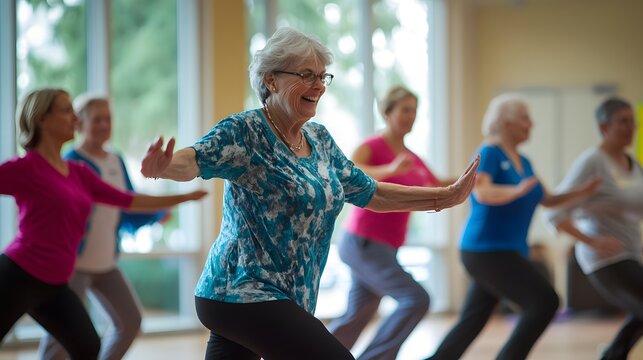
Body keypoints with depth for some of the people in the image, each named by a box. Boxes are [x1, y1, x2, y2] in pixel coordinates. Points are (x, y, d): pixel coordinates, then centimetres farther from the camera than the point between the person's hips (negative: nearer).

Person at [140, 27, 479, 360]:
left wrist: (447, 196, 18)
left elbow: (370, 193, 20)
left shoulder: (320, 139, 12)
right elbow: (195, 159, -28)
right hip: (242, 292, -8)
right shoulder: (244, 131, -11)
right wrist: (160, 167, -51)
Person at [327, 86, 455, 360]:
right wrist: (390, 170, -46)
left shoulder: (412, 159, 14)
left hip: (382, 248, 8)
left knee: (356, 321, 11)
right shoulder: (372, 146, -10)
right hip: (362, 244, -8)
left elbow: (439, 190, 22)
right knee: (416, 299, -18)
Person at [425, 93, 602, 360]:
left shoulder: (522, 162, 15)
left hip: (504, 252, 9)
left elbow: (547, 200, 19)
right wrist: (517, 191, -43)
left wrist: (581, 192, 5)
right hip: (487, 250, -9)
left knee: (472, 323, 10)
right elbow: (482, 192, -28)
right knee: (545, 302, -14)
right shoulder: (489, 153, -11)